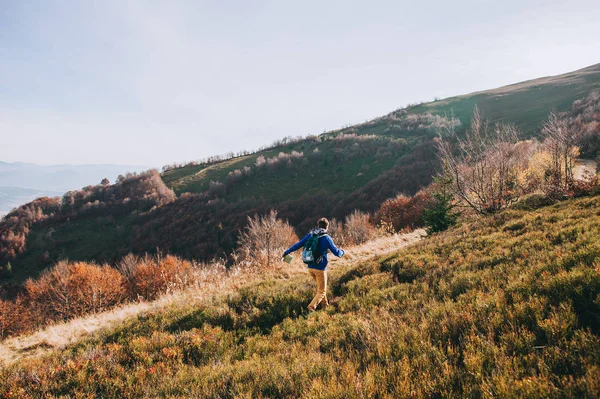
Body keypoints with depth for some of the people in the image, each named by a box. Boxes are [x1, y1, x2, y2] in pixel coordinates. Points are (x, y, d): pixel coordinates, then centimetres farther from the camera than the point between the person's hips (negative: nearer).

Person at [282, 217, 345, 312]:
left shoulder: (310, 235, 1)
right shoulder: (326, 238, -12)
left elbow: (298, 244, 6)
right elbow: (336, 252, -7)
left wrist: (287, 251, 19)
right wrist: (342, 252, 16)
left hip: (310, 267, 6)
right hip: (320, 268, -6)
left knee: (320, 286, 27)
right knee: (321, 291, 6)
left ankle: (325, 304, 36)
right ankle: (311, 306, -11)